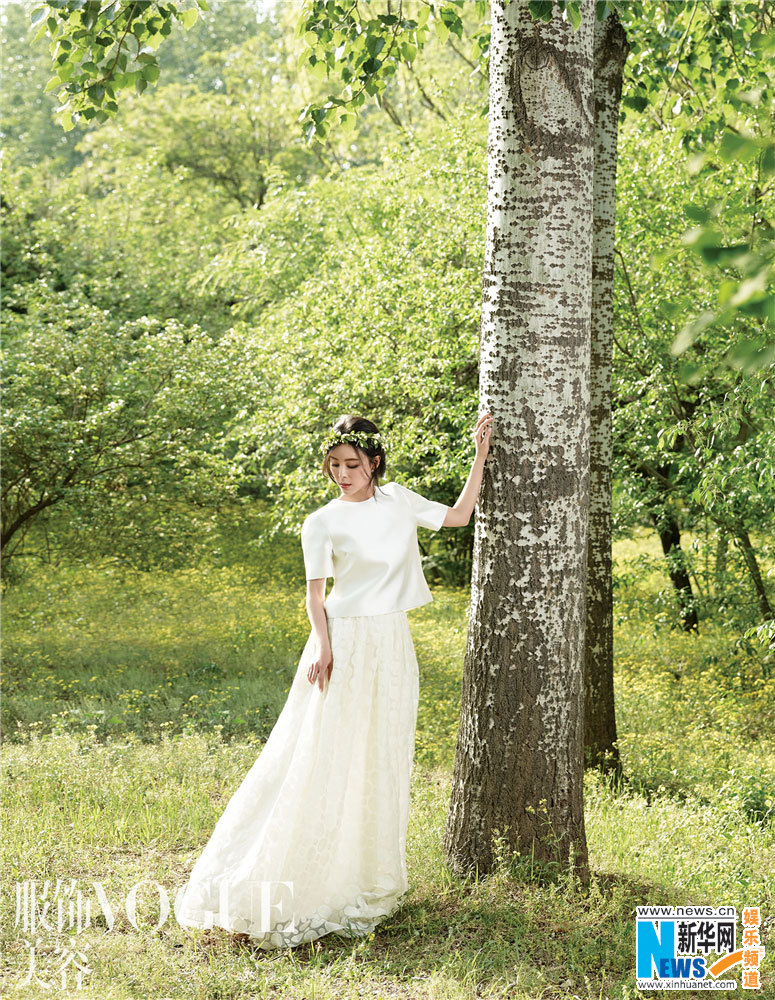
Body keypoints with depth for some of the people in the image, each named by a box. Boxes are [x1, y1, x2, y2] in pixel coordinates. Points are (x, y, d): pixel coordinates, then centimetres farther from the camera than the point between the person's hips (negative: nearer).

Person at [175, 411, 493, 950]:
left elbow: (458, 515, 12)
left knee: (382, 760, 10)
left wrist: (481, 453, 8)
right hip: (345, 642, -5)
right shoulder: (323, 523, -5)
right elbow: (315, 594, -5)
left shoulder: (398, 500, 8)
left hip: (392, 647, 5)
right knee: (324, 759, -6)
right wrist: (323, 648, -18)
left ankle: (368, 880, 22)